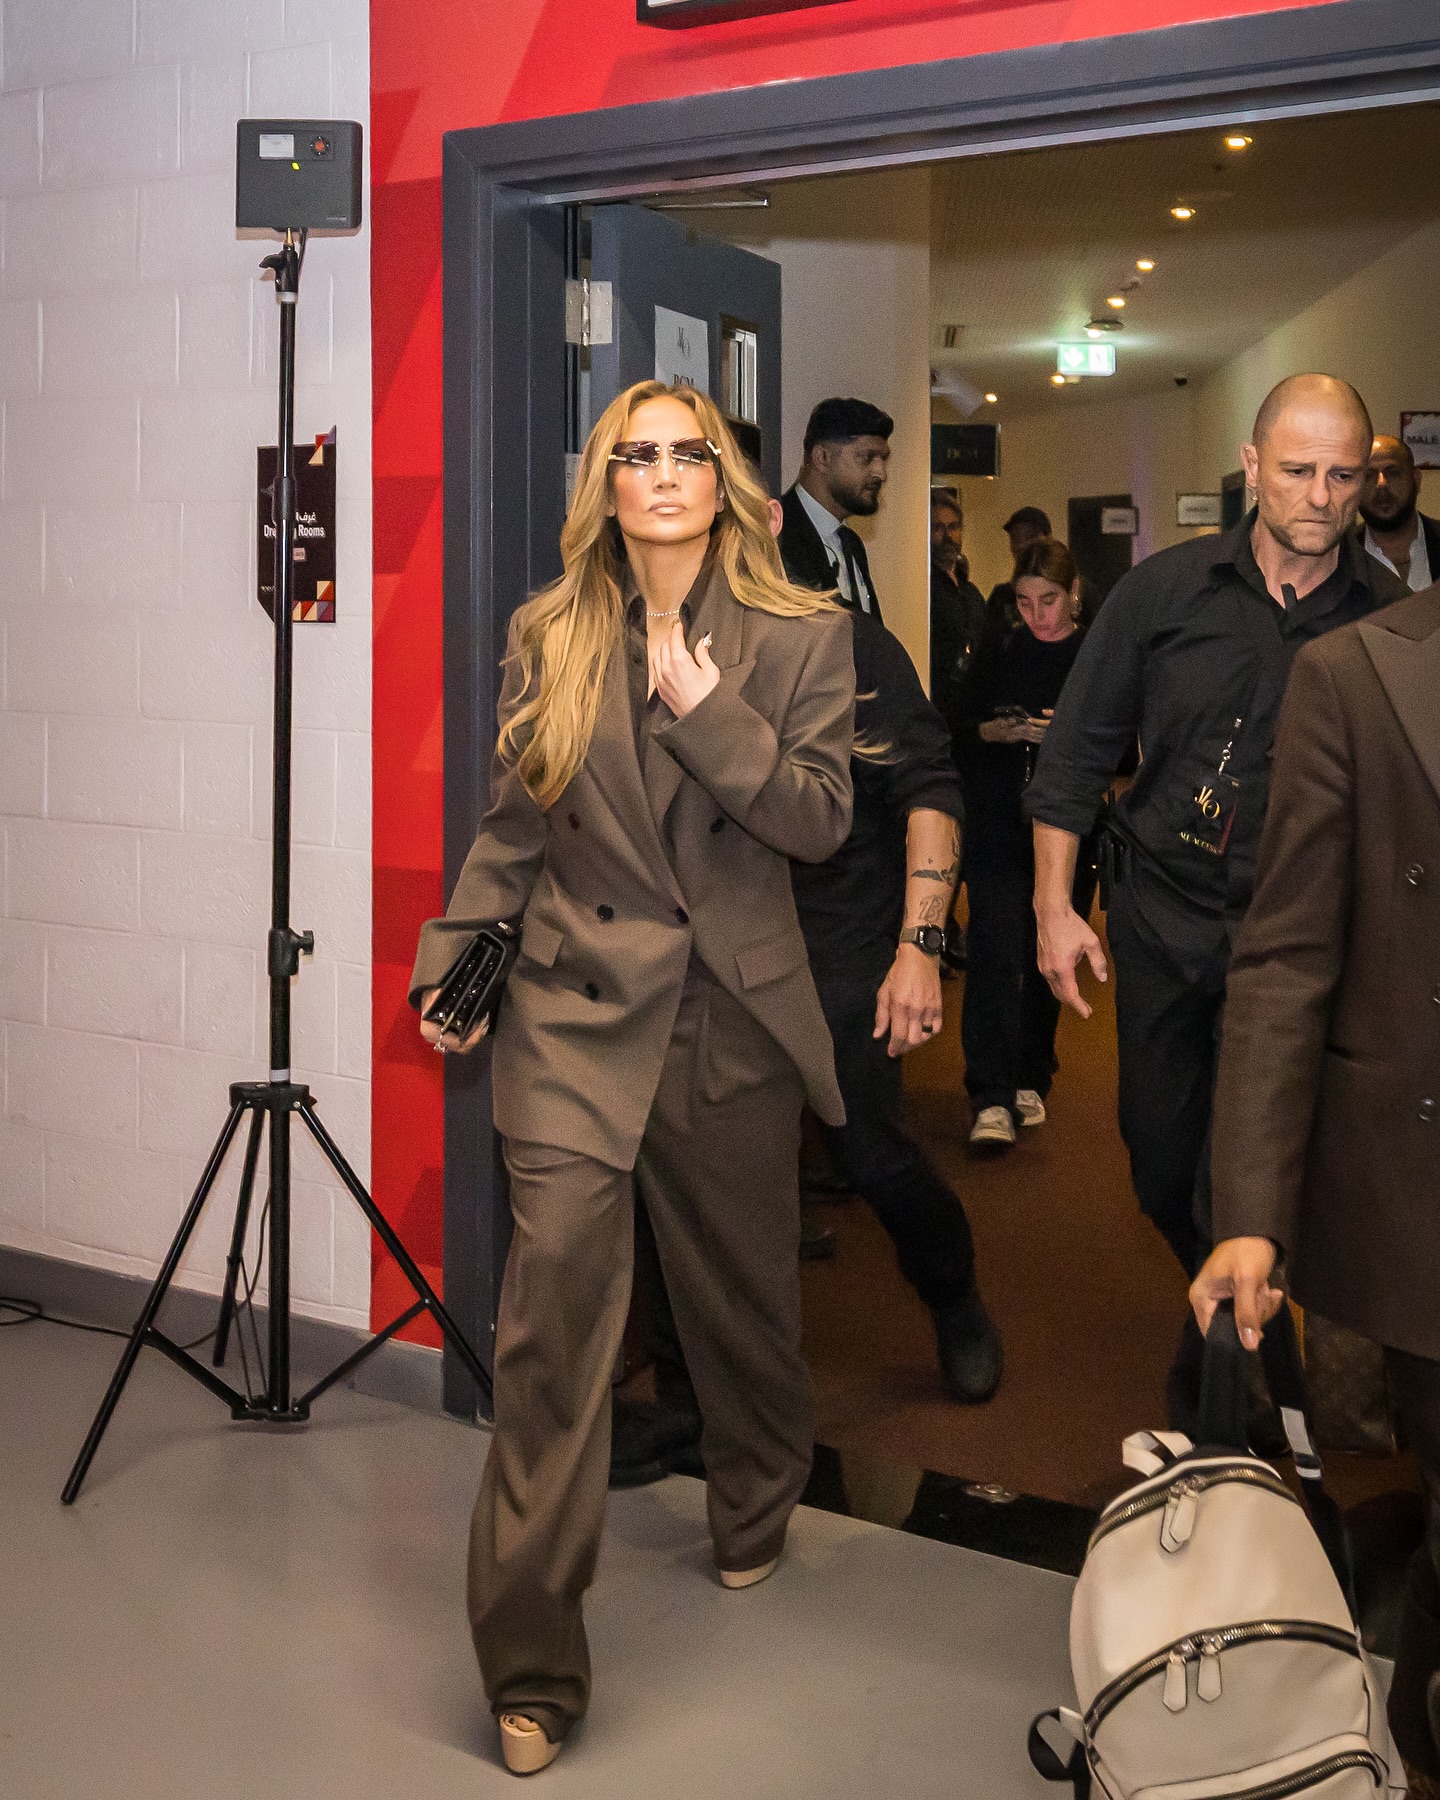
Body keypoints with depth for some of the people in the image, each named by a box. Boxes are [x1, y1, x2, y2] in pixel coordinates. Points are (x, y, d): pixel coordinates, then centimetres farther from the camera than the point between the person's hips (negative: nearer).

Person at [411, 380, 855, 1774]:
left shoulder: (799, 637, 2)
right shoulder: (547, 637, 5)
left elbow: (821, 822, -7)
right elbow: (511, 825, 10)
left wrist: (705, 708, -17)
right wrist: (449, 962, 4)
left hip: (735, 1016, 1)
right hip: (577, 1012, 0)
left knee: (743, 1293, 16)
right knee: (554, 1304, -10)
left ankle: (754, 1520, 46)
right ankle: (531, 1669, -1)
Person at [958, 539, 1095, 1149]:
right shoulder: (999, 654, 9)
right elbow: (961, 731, 11)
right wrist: (995, 731, -10)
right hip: (998, 825, 0)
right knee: (996, 955, -11)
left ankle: (1030, 1080, 24)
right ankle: (993, 1099, -14)